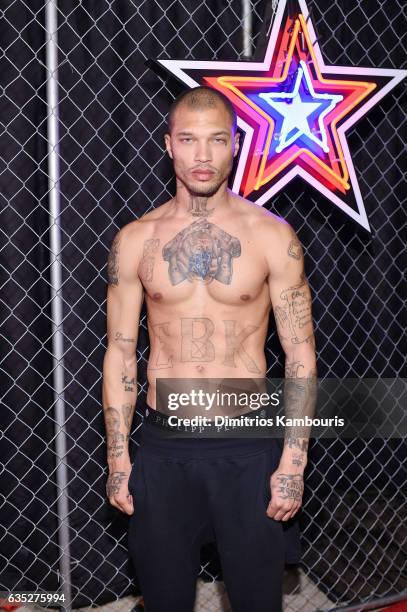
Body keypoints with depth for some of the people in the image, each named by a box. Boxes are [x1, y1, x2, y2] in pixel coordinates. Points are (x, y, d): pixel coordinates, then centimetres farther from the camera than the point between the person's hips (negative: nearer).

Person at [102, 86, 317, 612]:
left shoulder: (272, 236, -5)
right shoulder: (135, 241, 0)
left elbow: (300, 354, -3)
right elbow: (120, 352, 4)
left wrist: (294, 462, -8)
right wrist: (117, 457, 1)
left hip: (248, 444, -1)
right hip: (163, 444, 1)